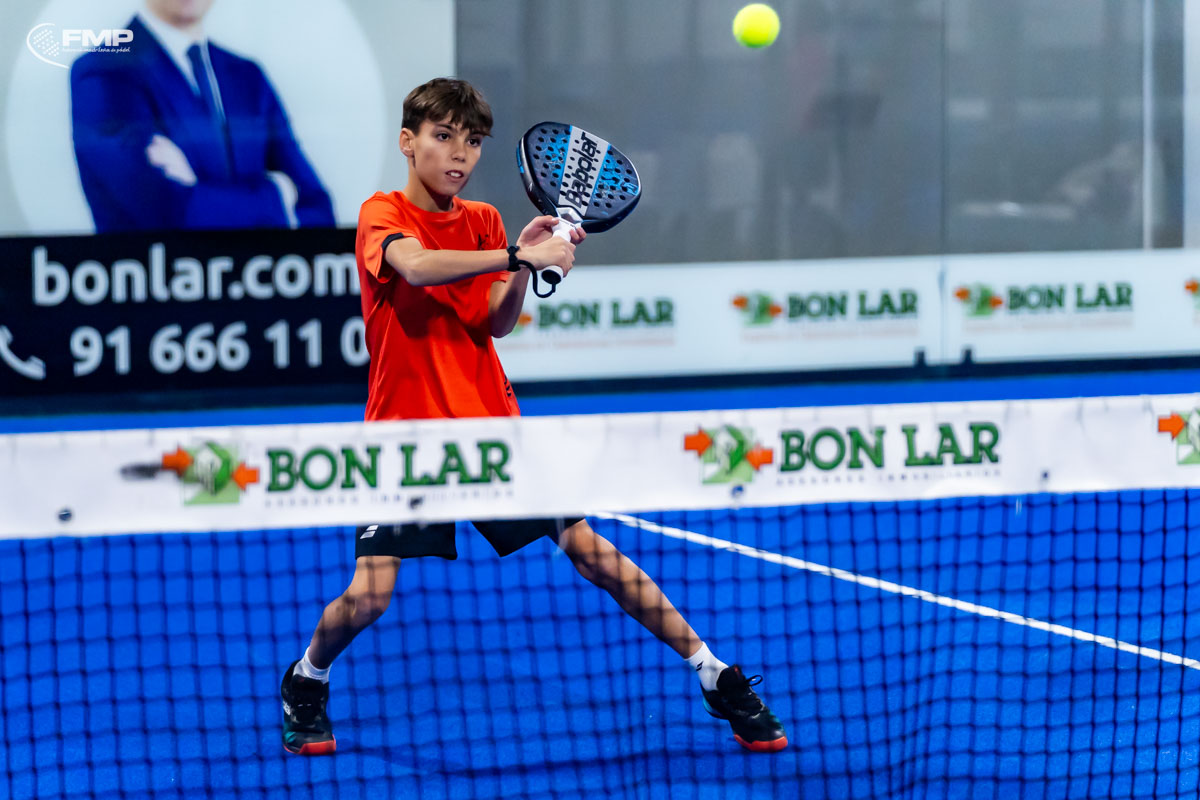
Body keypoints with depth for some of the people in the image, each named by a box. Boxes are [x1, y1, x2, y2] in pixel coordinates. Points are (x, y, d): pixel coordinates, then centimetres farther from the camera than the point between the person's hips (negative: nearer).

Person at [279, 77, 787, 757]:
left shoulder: (484, 222, 9)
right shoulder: (383, 215, -6)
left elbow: (498, 323, -2)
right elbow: (415, 267, -29)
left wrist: (527, 261, -19)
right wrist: (519, 255, -35)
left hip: (491, 422, 3)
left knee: (585, 544, -5)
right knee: (369, 595, -14)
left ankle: (716, 677, 1)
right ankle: (305, 684, 17)